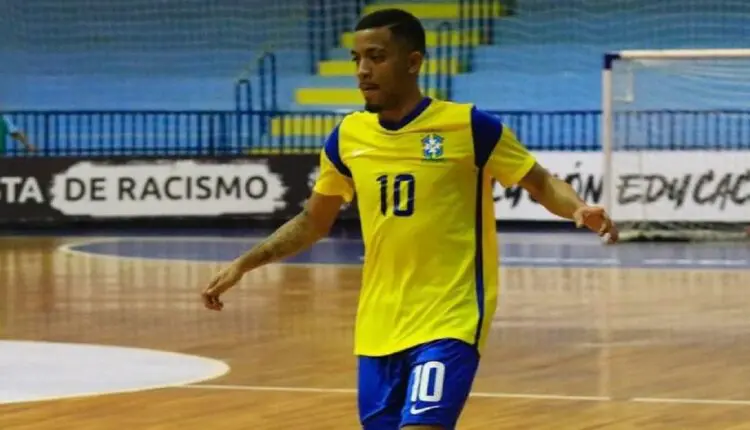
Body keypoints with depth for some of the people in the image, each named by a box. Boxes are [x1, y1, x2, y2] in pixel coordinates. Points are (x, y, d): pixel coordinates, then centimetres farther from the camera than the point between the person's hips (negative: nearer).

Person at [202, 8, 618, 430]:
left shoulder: (469, 126, -9)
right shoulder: (348, 137, 5)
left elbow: (542, 183, 1)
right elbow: (314, 222, 19)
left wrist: (581, 210, -20)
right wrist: (244, 264, 12)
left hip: (449, 320, -5)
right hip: (378, 327, 6)